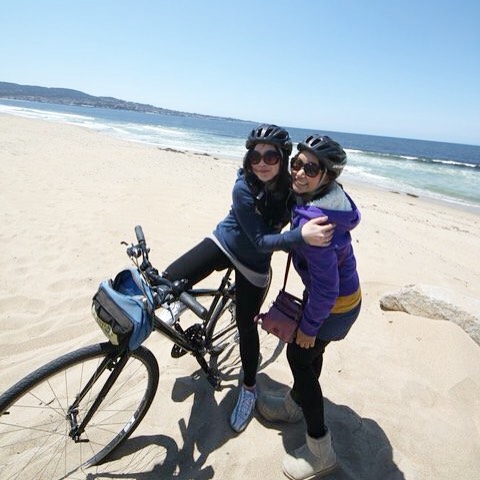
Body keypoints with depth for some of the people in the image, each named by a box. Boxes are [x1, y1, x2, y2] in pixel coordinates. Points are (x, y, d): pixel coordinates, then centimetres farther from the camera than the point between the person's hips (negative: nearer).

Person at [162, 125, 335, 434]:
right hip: (224, 243, 0)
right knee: (168, 282, -19)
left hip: (254, 266, 1)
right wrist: (301, 236, -46)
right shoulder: (244, 188, -27)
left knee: (246, 326, 8)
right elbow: (260, 241, -31)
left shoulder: (293, 190, -20)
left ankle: (249, 389, 34)